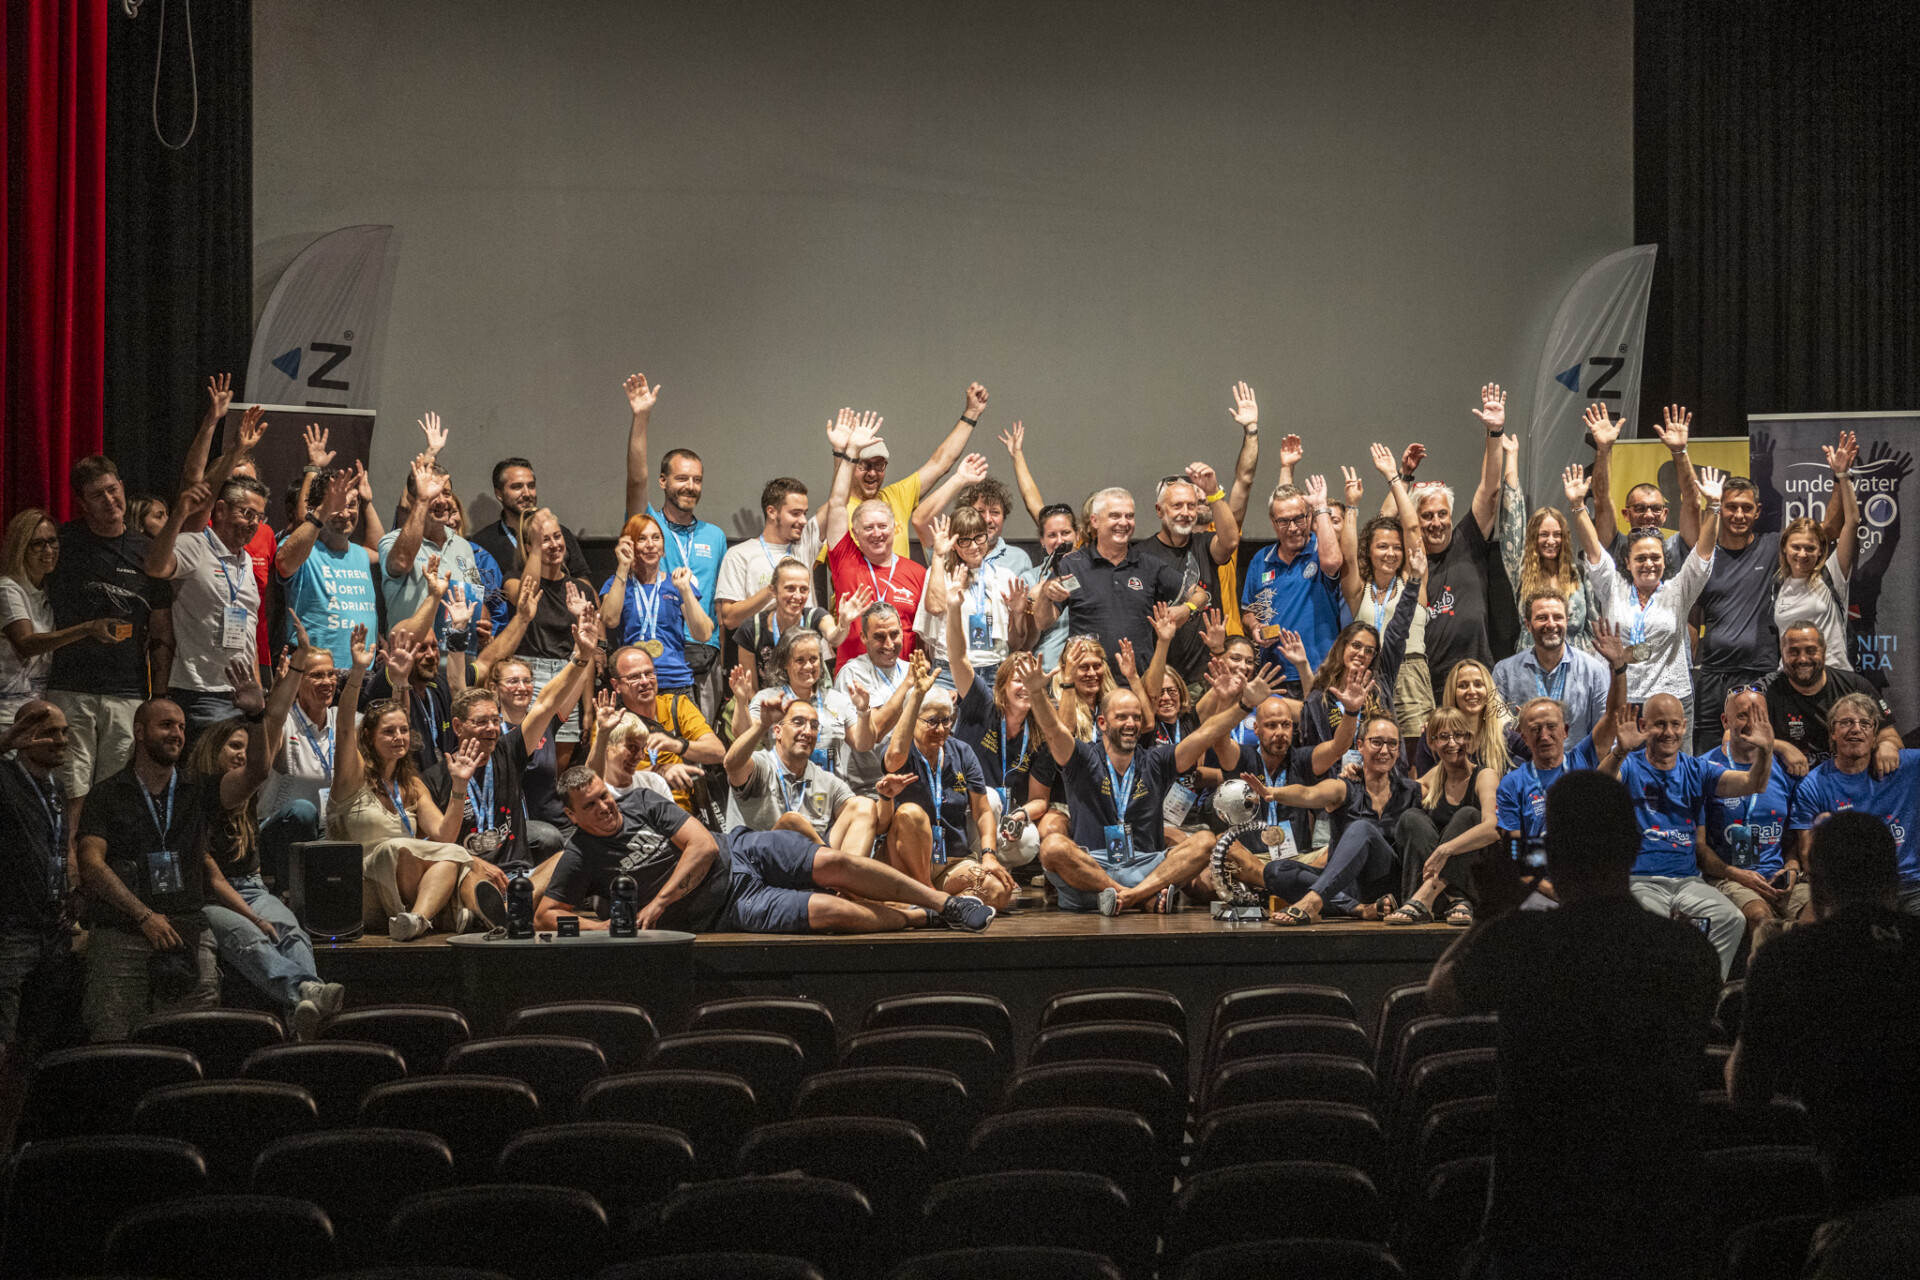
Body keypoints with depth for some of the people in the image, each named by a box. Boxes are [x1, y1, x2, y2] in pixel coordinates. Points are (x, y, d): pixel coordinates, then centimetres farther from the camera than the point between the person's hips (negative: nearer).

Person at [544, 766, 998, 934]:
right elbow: (546, 915, -6)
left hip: (740, 851, 3)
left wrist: (658, 901, -16)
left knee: (834, 864, -19)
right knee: (830, 911, -23)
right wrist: (610, 926, -20)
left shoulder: (640, 801, 2)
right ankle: (922, 918, -3)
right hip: (730, 906, -3)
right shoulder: (581, 858, -5)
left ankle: (944, 901, -6)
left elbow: (703, 845, -4)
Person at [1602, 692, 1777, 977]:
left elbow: (1752, 784, 1)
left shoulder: (1696, 769, 13)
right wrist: (1619, 752, -43)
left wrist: (1765, 751, -21)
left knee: (1732, 920, -24)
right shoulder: (1630, 766, 2)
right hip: (1640, 880, -4)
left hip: (1689, 880, 4)